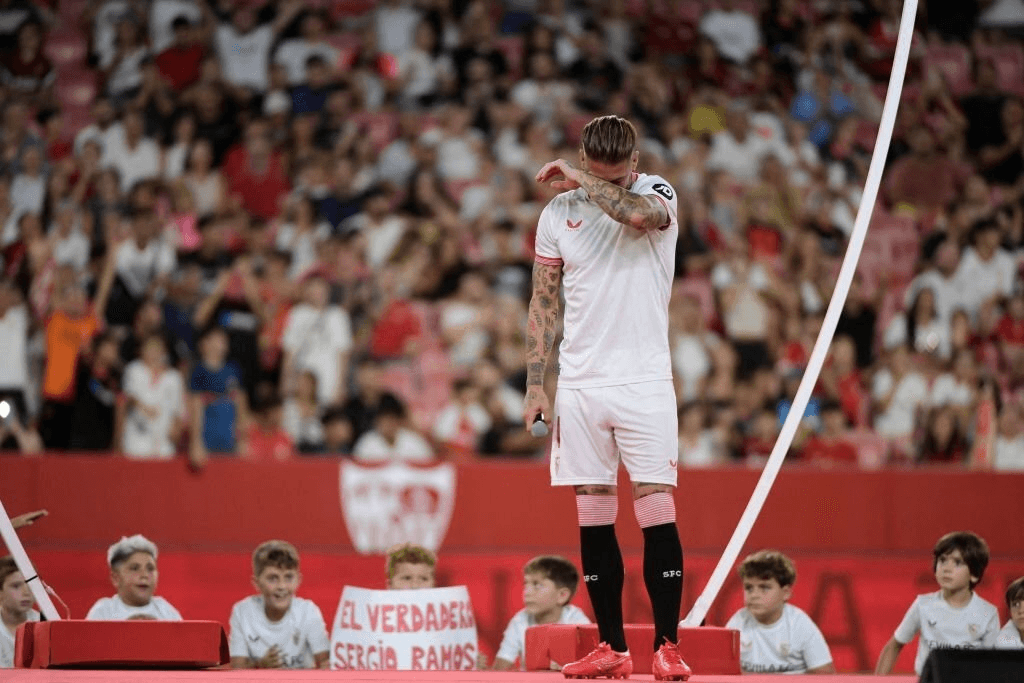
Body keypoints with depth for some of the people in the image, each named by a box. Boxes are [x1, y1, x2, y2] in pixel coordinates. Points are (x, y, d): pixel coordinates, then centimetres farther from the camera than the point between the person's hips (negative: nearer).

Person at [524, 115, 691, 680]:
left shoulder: (656, 193, -1)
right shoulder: (558, 213, 7)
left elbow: (639, 213, -28)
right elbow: (543, 304, 11)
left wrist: (580, 181, -14)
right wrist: (535, 387, 5)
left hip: (644, 382, -3)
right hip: (579, 385, 3)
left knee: (657, 510, -8)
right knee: (593, 518, 4)